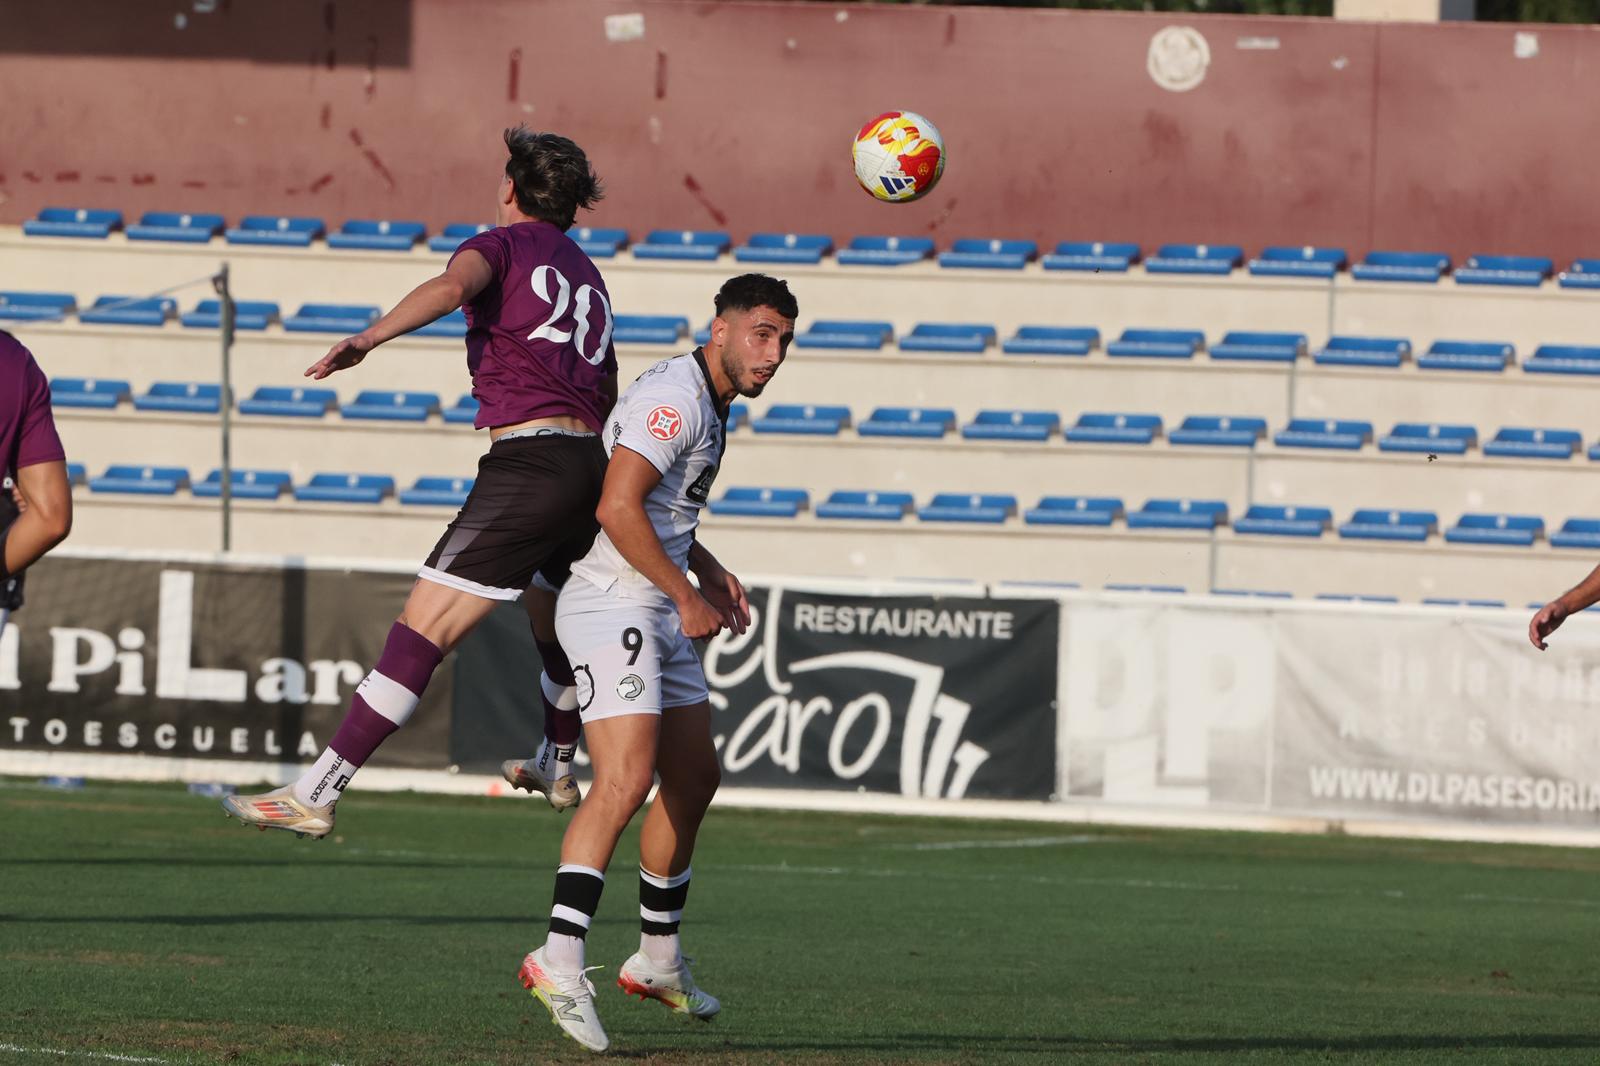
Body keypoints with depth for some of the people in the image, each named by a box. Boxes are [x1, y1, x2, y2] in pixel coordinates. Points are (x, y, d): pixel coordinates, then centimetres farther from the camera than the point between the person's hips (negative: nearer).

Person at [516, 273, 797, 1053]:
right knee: (626, 781, -22)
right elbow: (617, 507, -25)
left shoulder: (708, 404, 16)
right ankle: (559, 962, -28)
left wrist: (711, 572, 16)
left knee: (694, 779, 16)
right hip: (611, 603, -11)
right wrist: (687, 596, -18)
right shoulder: (675, 398, -16)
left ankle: (657, 959, 28)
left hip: (656, 611, 11)